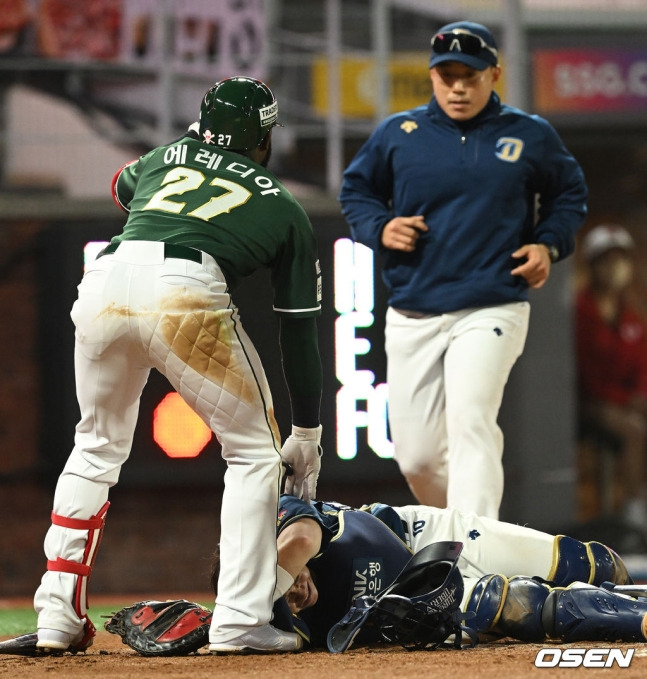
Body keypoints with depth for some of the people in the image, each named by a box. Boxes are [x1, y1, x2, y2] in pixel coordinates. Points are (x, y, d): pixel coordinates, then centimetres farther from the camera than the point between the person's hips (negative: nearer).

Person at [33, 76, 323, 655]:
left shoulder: (166, 157, 31)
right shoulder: (285, 210, 24)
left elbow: (121, 187, 56)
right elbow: (300, 331, 24)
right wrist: (307, 433, 29)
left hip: (103, 280, 4)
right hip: (186, 292, -4)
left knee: (97, 448, 25)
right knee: (254, 453, 13)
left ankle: (58, 613, 19)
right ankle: (240, 620, 3)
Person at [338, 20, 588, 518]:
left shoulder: (531, 136, 4)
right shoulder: (398, 134, 4)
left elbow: (570, 192, 19)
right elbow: (355, 189, 17)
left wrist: (549, 245, 1)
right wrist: (380, 227, -4)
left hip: (492, 309, -3)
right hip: (412, 316, 3)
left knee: (470, 423, -25)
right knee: (416, 457, 3)